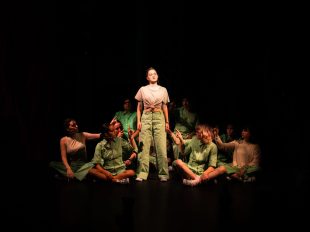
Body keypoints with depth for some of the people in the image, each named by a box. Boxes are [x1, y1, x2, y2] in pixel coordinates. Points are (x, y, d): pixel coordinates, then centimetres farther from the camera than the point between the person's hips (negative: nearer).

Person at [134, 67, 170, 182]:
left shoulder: (163, 90, 10)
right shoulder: (142, 89, 7)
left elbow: (165, 107, 13)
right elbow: (139, 107, 10)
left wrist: (167, 122, 7)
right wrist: (138, 121, 1)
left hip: (159, 117, 1)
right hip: (146, 117, 0)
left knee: (161, 145, -4)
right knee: (144, 145, -4)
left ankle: (163, 174, 1)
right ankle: (142, 174, -2)